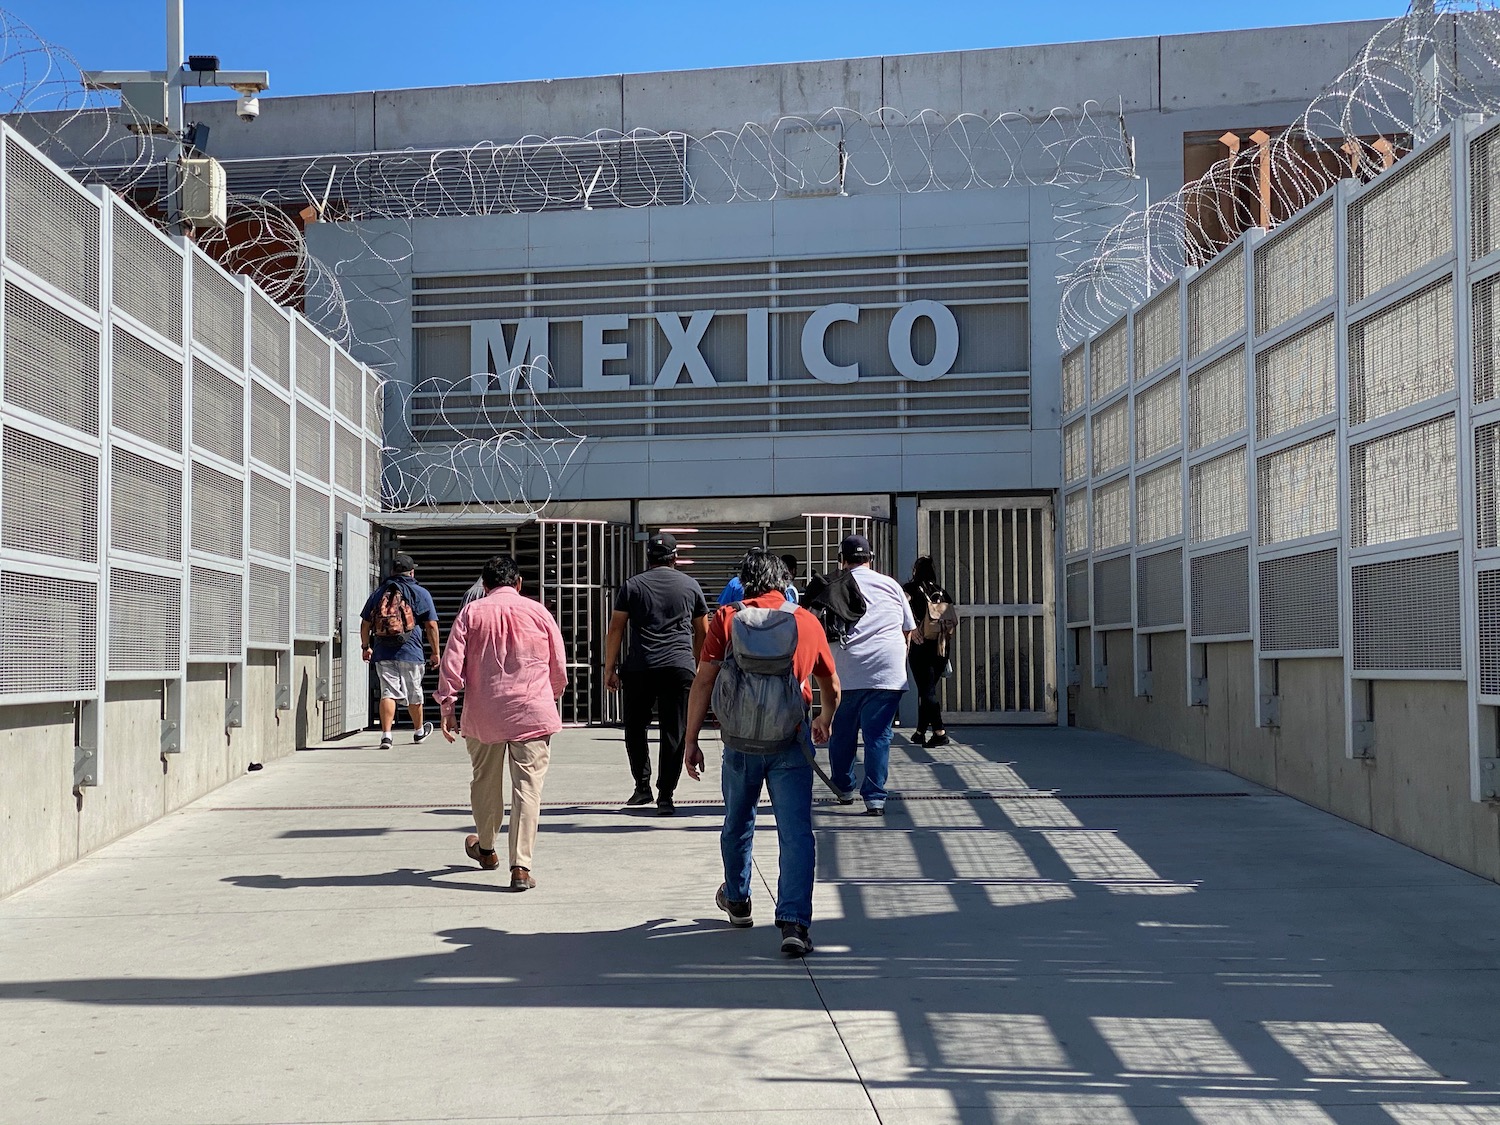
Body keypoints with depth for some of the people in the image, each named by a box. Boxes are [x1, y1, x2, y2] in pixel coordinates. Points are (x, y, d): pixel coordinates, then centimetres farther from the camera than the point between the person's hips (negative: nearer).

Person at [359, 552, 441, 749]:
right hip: (410, 653, -2)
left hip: (383, 653, 2)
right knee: (414, 694, 13)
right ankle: (419, 731, 33)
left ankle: (386, 733, -16)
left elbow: (365, 623, 15)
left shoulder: (379, 592, 11)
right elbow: (431, 625, -2)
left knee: (388, 692, -1)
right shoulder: (420, 594, 2)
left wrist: (365, 647, 26)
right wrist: (435, 652, 4)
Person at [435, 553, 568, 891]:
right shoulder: (538, 612, 4)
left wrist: (447, 707, 1)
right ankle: (521, 867, -11)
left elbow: (452, 663, -4)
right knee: (528, 787, -3)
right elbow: (559, 670, 9)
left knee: (485, 782, 19)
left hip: (484, 714, 1)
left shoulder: (471, 613, 3)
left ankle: (485, 849, 39)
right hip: (533, 713, -1)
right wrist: (551, 699, 25)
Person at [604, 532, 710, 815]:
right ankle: (665, 797, 0)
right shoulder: (690, 586, 14)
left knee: (635, 727, 16)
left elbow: (615, 629, 4)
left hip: (640, 669, 0)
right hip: (680, 668, 0)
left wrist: (610, 668, 7)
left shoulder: (632, 586, 9)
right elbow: (702, 632, 20)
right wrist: (698, 666, 31)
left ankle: (642, 786, 15)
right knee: (674, 733, 2)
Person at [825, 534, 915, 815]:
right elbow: (909, 629, 18)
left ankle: (843, 788, 29)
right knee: (878, 734, 2)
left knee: (843, 732, 16)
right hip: (888, 672, 0)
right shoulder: (890, 585, 11)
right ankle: (875, 797, -4)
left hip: (847, 671, 0)